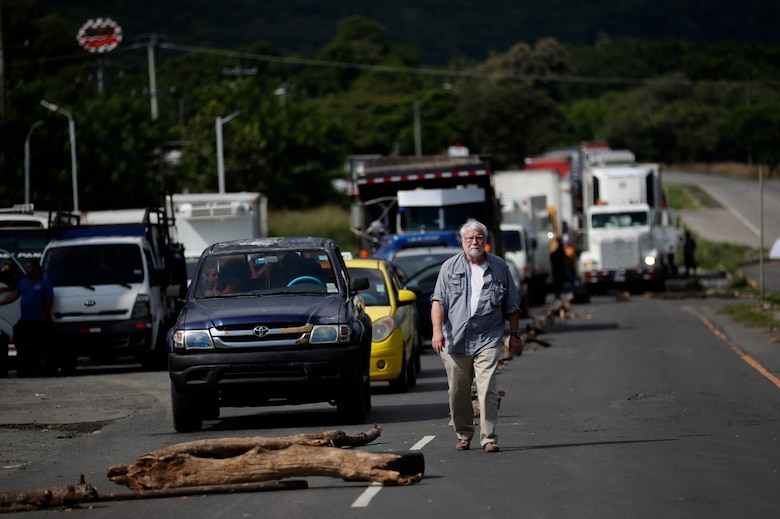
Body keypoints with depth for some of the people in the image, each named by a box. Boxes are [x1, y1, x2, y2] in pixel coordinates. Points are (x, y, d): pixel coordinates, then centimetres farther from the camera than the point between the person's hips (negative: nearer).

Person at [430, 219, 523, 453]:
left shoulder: (499, 267, 9)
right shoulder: (450, 267, 7)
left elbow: (512, 305, 14)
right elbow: (438, 301, 0)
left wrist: (515, 334, 11)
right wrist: (437, 330, -13)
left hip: (488, 340, -1)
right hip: (455, 341, 1)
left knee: (487, 390, -11)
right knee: (458, 392, 6)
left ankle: (489, 438, -10)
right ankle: (463, 434, 22)